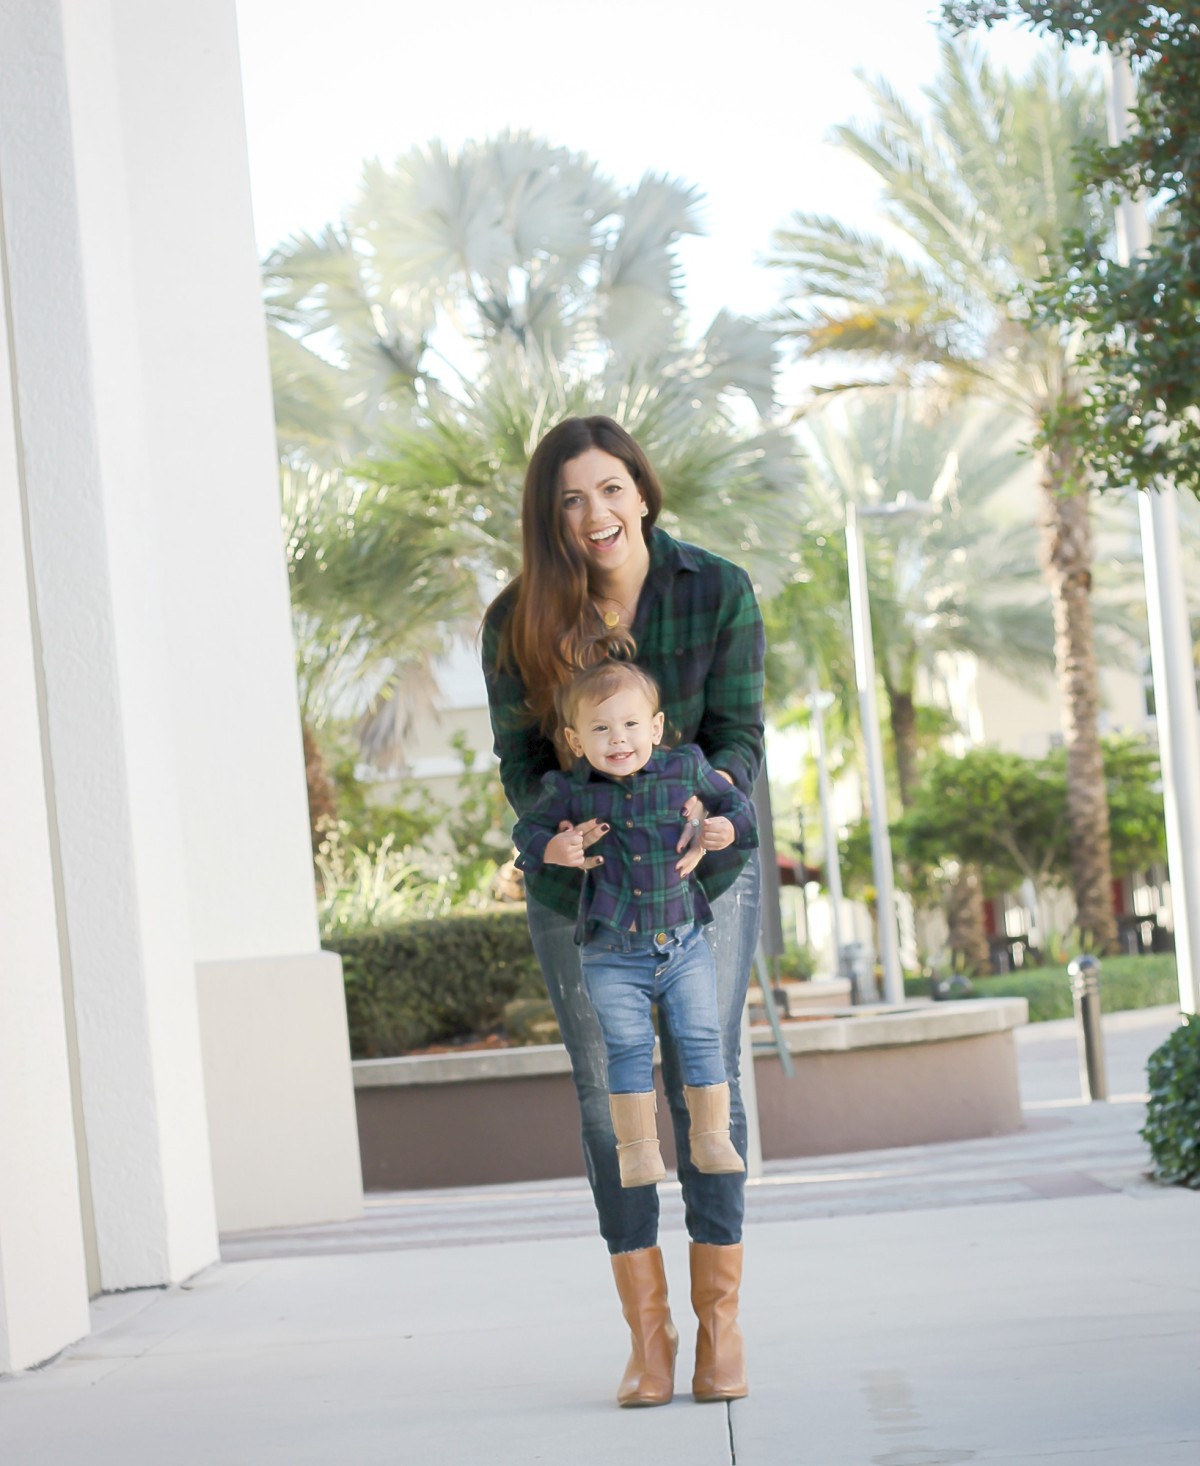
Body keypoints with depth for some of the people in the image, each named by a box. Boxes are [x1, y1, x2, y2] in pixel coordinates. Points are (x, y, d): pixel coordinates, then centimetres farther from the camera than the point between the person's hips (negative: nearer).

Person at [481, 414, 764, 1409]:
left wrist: (706, 808, -31)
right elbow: (520, 756, -5)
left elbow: (740, 732, -10)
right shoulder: (518, 620, -9)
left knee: (705, 1085, -2)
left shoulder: (719, 594, -10)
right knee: (609, 1100, 2)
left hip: (705, 871, -1)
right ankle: (648, 1335, 10)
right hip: (579, 886, 1)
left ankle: (721, 1325, 7)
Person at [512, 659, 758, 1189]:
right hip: (612, 956, -1)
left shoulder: (685, 769, -2)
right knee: (627, 1049, -6)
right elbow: (527, 829, 6)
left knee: (700, 1041, 1)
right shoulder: (569, 793, -6)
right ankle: (638, 1148, 2)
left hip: (683, 945, 1)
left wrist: (730, 826, -6)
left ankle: (711, 1138, 13)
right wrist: (551, 848, -14)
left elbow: (730, 797, 15)